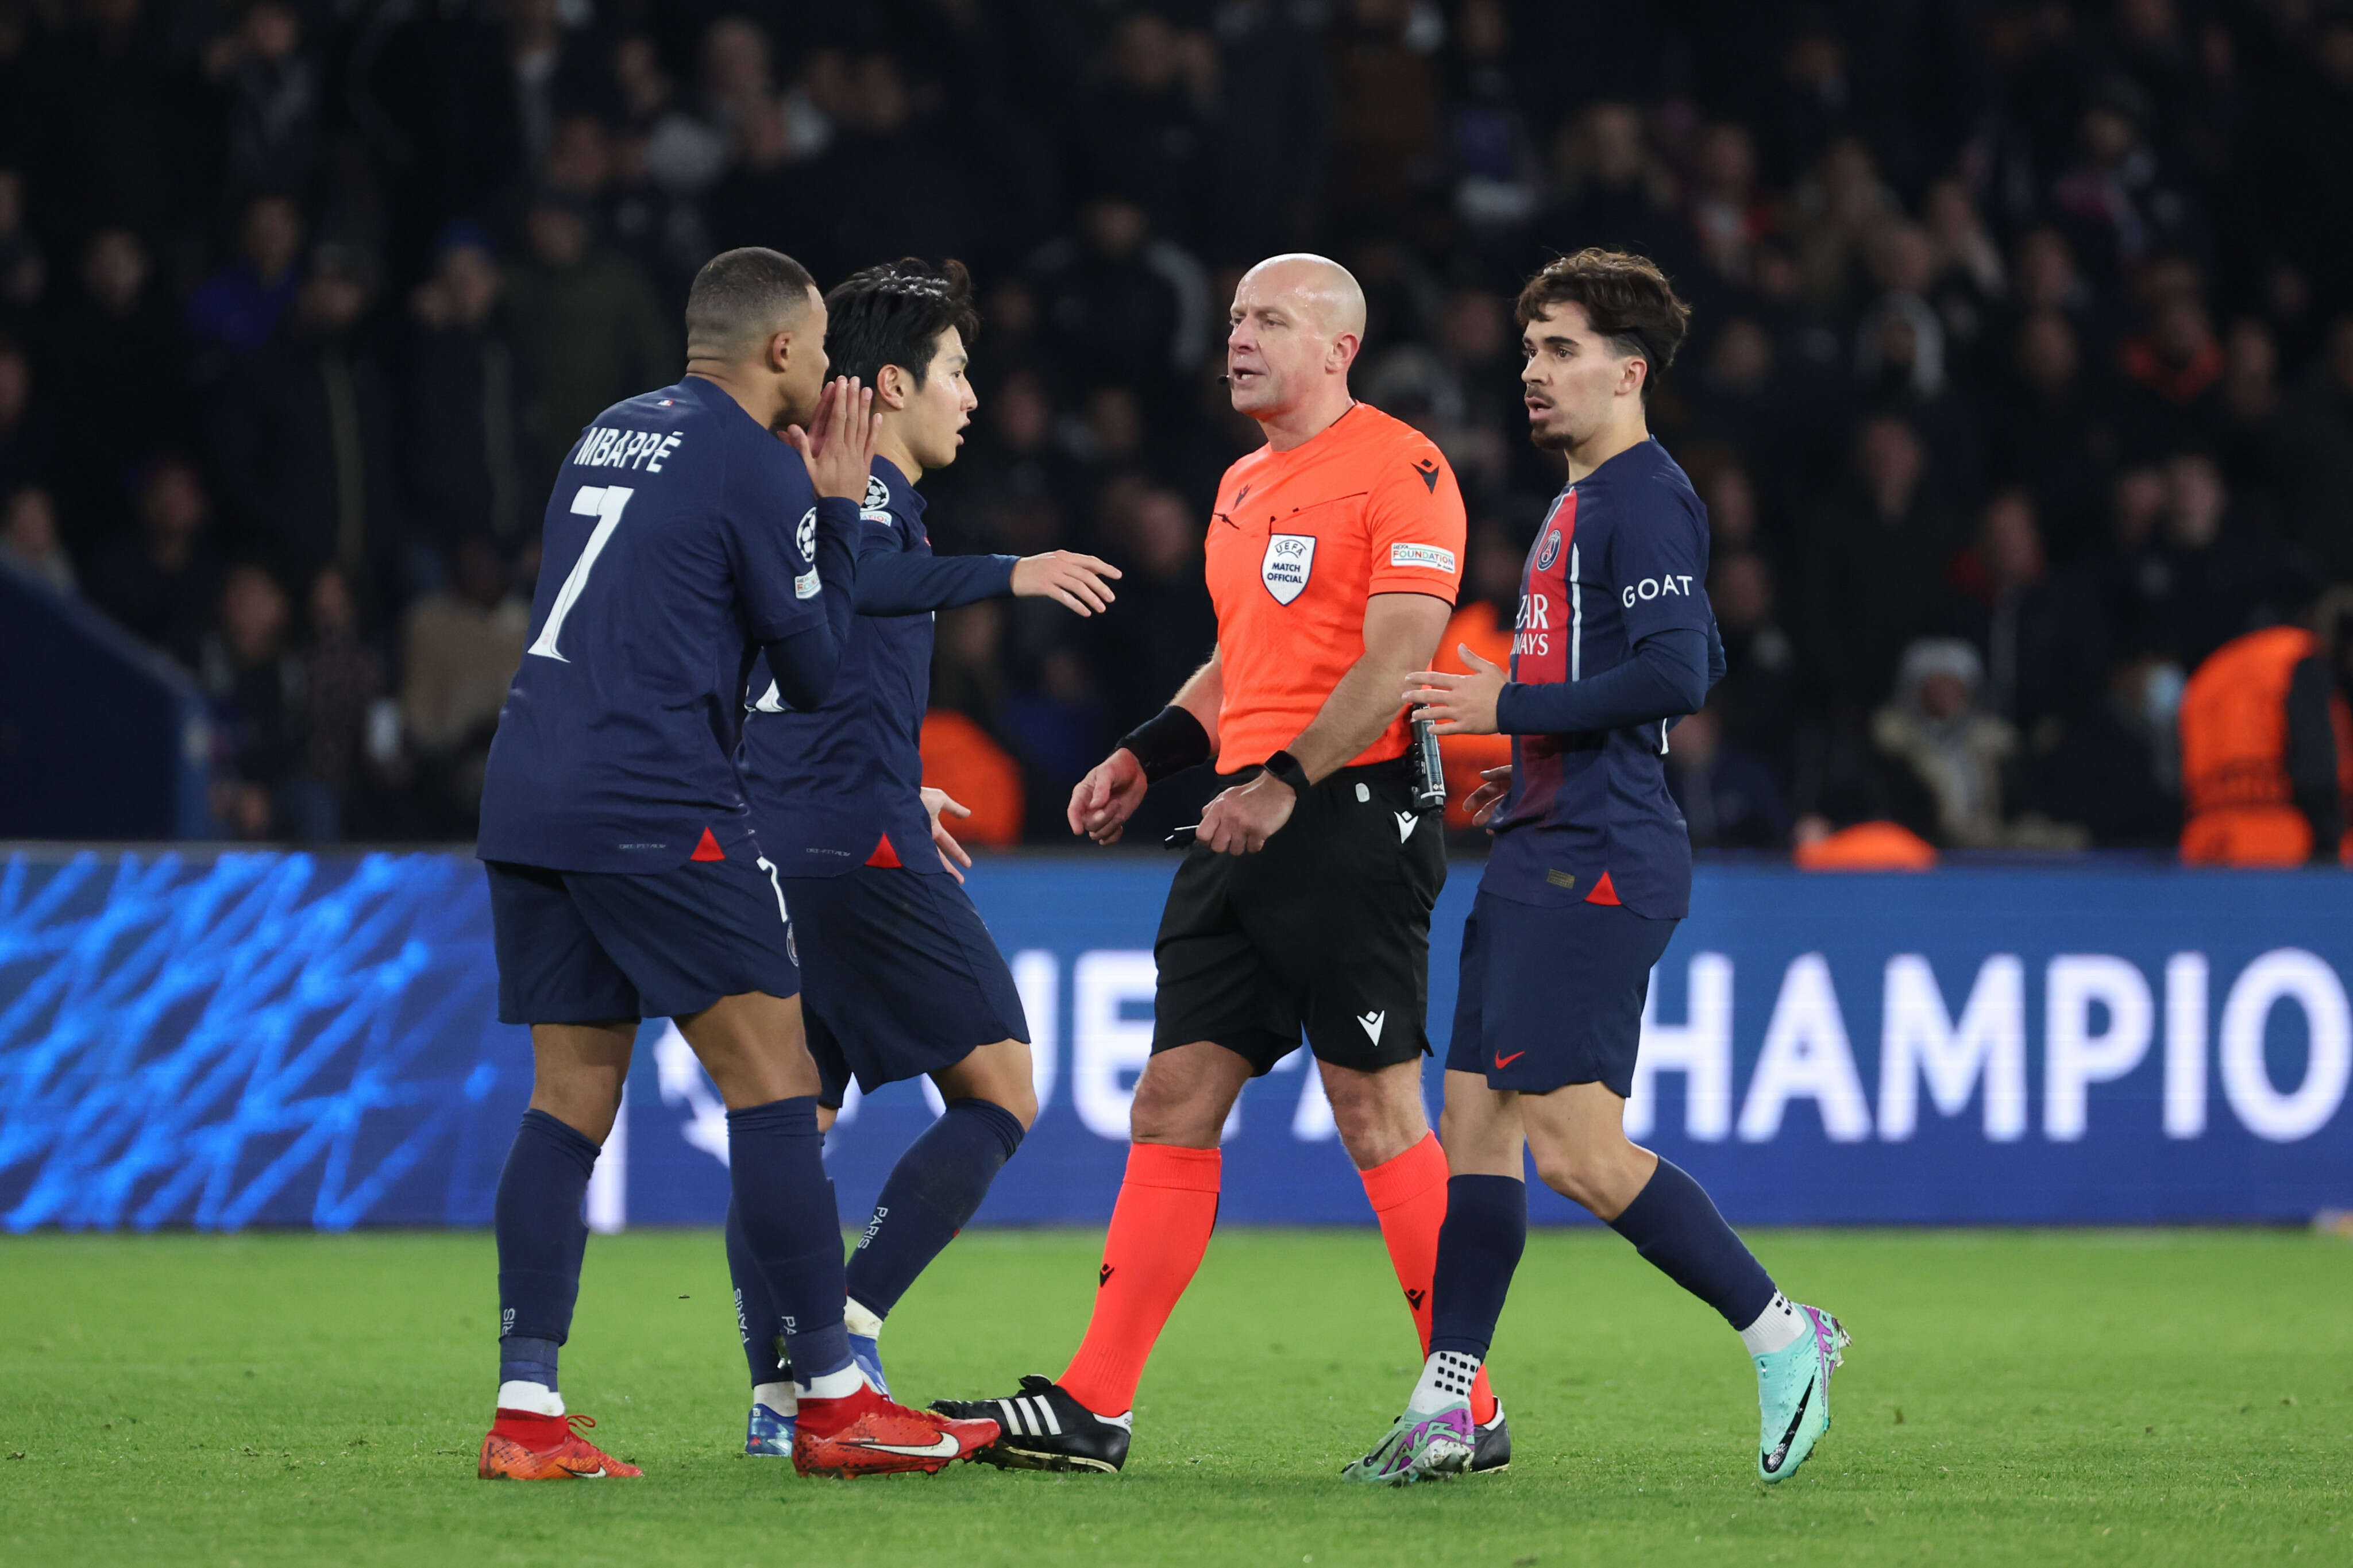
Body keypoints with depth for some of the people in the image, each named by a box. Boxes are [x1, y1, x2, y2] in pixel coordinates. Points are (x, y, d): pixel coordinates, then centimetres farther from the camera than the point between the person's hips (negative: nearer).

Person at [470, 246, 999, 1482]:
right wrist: (837, 510, 9)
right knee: (773, 1080, -3)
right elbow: (814, 670, -1)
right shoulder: (756, 466, -6)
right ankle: (833, 1402, -2)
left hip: (526, 804, 8)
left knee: (571, 1097, 8)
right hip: (655, 811, -8)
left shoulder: (610, 437, 18)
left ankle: (527, 1412, 0)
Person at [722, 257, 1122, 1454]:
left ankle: (778, 1391, 1)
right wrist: (1007, 577, -34)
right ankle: (852, 1323, -14)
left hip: (770, 848, 9)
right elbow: (852, 576, -31)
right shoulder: (868, 486, -6)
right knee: (998, 1093, -3)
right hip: (859, 849, -9)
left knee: (790, 1120, 8)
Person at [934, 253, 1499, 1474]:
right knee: (1173, 1103, 3)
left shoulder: (1397, 467, -7)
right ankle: (1094, 1407, 1)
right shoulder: (1245, 486, 19)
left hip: (1349, 816, -8)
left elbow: (1399, 654, -16)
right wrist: (1147, 756, 17)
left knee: (1379, 1117, -6)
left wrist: (1285, 781, -22)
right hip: (1243, 825, 8)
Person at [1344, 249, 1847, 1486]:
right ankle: (1449, 1404, 8)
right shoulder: (1578, 502, 19)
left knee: (1579, 1149, -13)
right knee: (1474, 1122, 7)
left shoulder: (1645, 499, -12)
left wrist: (1512, 708, -15)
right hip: (1538, 859, 10)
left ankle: (1780, 1335, -2)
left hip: (1599, 866, -10)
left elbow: (1679, 674, -22)